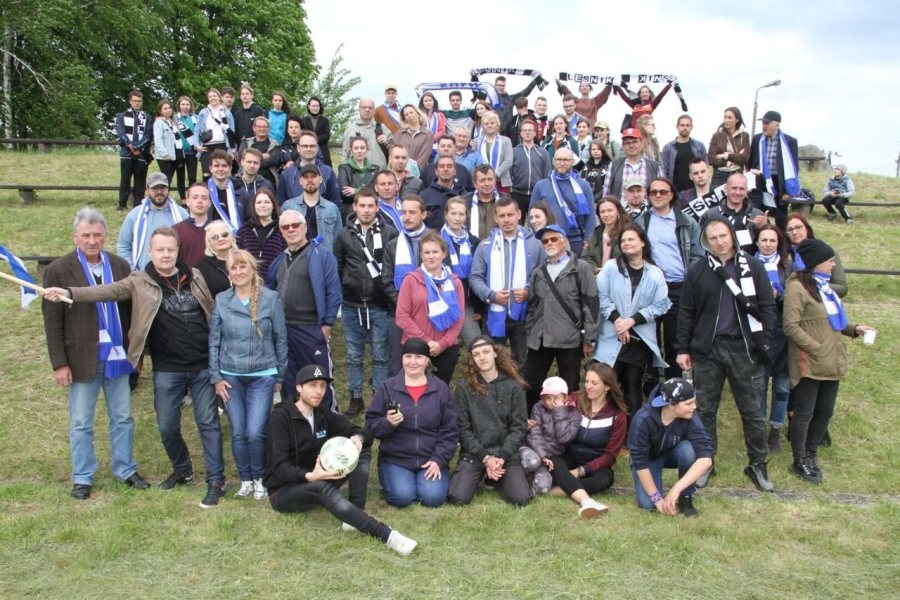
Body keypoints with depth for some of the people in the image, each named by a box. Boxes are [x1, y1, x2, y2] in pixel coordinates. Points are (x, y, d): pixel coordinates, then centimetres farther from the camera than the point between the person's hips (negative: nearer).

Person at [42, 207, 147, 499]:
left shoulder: (120, 266, 2)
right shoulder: (58, 270, -8)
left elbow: (130, 310, 6)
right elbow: (52, 321, -7)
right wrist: (59, 363, -10)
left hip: (117, 356, 3)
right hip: (81, 359, -3)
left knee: (123, 418, 13)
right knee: (81, 423, 10)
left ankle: (125, 470, 28)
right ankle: (82, 477, 24)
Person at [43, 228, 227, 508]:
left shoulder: (194, 276, 4)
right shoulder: (139, 282, -3)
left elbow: (211, 312, 10)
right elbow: (108, 291, -17)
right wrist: (69, 293, -32)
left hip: (203, 366, 0)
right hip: (167, 370, 0)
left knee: (208, 422, 4)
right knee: (167, 427, 9)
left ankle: (216, 481, 13)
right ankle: (182, 470, 35)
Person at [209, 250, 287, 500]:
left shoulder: (270, 299, -6)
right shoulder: (221, 301, 1)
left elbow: (280, 339, 0)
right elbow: (214, 341, 5)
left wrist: (281, 376, 2)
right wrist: (216, 377, 2)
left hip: (262, 376, -2)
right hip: (231, 377, 2)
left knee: (255, 432, -7)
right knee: (238, 433, 6)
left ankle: (259, 479, 16)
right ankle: (245, 480, 25)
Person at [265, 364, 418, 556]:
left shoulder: (324, 416, 5)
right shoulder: (281, 417, -14)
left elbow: (361, 432, 2)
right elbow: (279, 467, -22)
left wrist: (358, 438, -24)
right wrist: (309, 476, -42)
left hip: (316, 481, 7)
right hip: (283, 491, -6)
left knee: (362, 451, -10)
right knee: (321, 487, -39)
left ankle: (355, 517, -26)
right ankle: (386, 534, -47)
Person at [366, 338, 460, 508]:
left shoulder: (441, 389, 2)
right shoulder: (388, 388, -1)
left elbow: (450, 430, 2)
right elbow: (371, 426, 0)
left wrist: (438, 460, -9)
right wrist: (388, 423, -21)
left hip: (431, 459, 1)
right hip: (395, 459, -1)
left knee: (433, 497, -21)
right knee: (402, 497, -24)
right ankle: (391, 480, 10)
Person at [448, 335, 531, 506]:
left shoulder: (514, 386, 1)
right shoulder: (463, 387, -1)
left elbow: (518, 427, -1)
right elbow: (463, 428, -3)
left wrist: (502, 457, -13)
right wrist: (485, 458, -13)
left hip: (506, 453, 1)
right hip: (474, 453, -1)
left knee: (521, 498, -19)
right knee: (458, 497, -22)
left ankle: (495, 478, 14)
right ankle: (480, 477, 13)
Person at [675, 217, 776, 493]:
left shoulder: (753, 267, 2)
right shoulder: (697, 271, 3)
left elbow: (767, 306, 3)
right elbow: (686, 312, 5)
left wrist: (764, 341, -6)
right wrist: (682, 349, 1)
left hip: (744, 349, 0)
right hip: (706, 349, 1)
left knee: (752, 410, 8)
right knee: (705, 410, 9)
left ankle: (758, 465, 21)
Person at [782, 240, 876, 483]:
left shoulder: (824, 286, 14)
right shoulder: (797, 288, -13)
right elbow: (791, 326, -18)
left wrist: (854, 329, 7)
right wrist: (817, 349, -19)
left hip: (831, 362, 8)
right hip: (809, 364, -8)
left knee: (825, 412, 14)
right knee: (804, 413, 2)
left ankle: (810, 455, 29)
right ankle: (800, 462, 14)